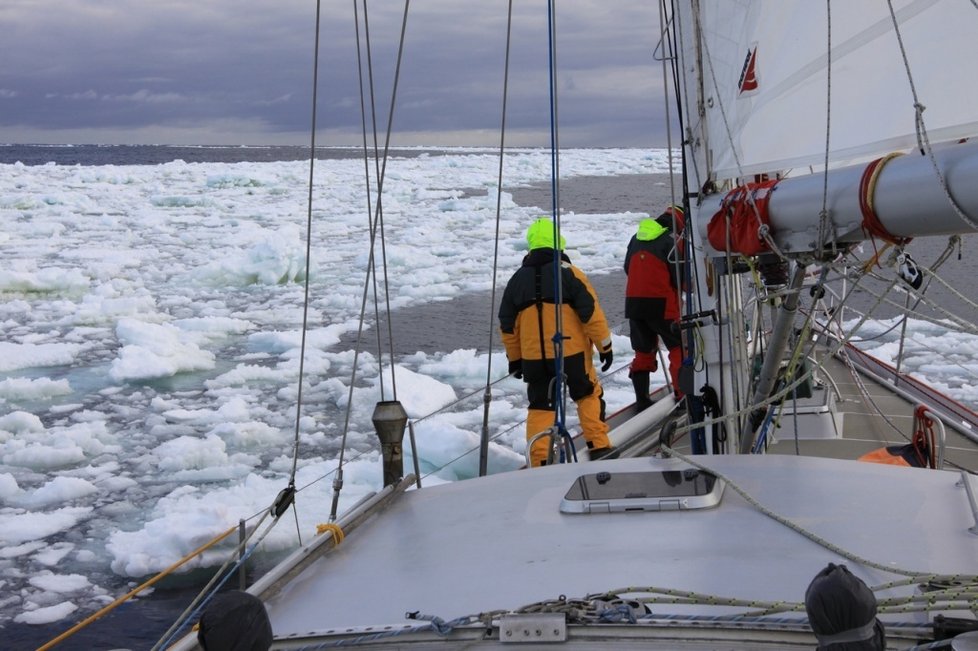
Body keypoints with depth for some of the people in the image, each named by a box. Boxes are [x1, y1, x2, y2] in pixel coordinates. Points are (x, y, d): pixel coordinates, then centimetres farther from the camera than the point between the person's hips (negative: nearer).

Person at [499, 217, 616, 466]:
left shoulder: (518, 279, 6)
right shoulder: (569, 273, -7)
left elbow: (507, 325, 11)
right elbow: (591, 313, -8)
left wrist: (514, 358, 21)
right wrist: (605, 346, 1)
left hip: (533, 358, 3)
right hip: (572, 352, -3)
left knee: (540, 406, 10)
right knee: (589, 395, 16)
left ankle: (540, 461, 4)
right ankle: (599, 447, 13)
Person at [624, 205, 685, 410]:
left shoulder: (637, 237, 13)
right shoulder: (671, 240, -7)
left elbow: (628, 268, 18)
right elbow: (679, 274, -9)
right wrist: (680, 289, 12)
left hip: (633, 301, 6)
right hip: (661, 303, -6)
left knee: (643, 351, 14)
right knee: (679, 348, 4)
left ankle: (641, 399, 11)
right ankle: (681, 396, -2)